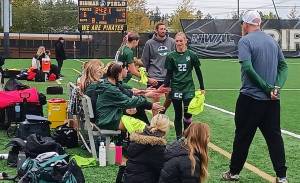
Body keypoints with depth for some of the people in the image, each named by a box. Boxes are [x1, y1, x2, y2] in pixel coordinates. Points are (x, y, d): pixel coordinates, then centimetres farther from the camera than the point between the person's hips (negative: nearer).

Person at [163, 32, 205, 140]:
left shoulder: (191, 55, -1)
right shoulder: (171, 56, 1)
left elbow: (198, 72, 6)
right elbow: (169, 74, 4)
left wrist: (202, 88, 9)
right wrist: (165, 87, -6)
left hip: (188, 87, -1)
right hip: (175, 88, 1)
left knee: (188, 113, -10)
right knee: (178, 114, 7)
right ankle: (179, 138, 17)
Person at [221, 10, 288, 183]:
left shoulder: (245, 41, -8)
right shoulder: (272, 40, 11)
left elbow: (247, 68, -20)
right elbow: (284, 66, 8)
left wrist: (267, 88, -15)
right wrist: (276, 87, -5)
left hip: (251, 98, -5)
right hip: (272, 100, 5)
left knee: (243, 137, 6)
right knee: (275, 137, 9)